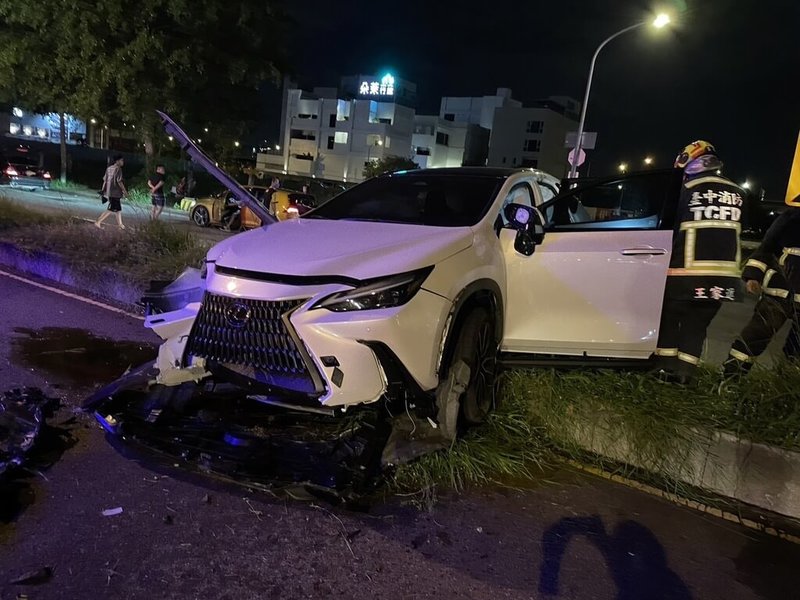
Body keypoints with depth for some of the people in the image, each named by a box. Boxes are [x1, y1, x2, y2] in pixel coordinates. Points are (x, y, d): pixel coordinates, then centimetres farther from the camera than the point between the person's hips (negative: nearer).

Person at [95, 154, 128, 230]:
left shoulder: (109, 168, 12)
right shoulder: (118, 169, -13)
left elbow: (105, 180, 13)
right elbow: (119, 181, -17)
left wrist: (103, 191, 17)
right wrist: (125, 191, -11)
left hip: (109, 192, 9)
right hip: (115, 192, -9)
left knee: (118, 209, 16)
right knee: (111, 210, -6)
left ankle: (120, 225, 22)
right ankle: (98, 222, -7)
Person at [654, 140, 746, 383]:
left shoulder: (688, 190, -5)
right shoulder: (738, 194, 10)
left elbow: (670, 227, 2)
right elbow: (737, 231, 17)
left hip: (688, 270, -4)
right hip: (723, 273, 4)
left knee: (670, 317, 10)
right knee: (697, 322, 12)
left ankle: (666, 367, 11)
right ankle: (684, 372, 11)